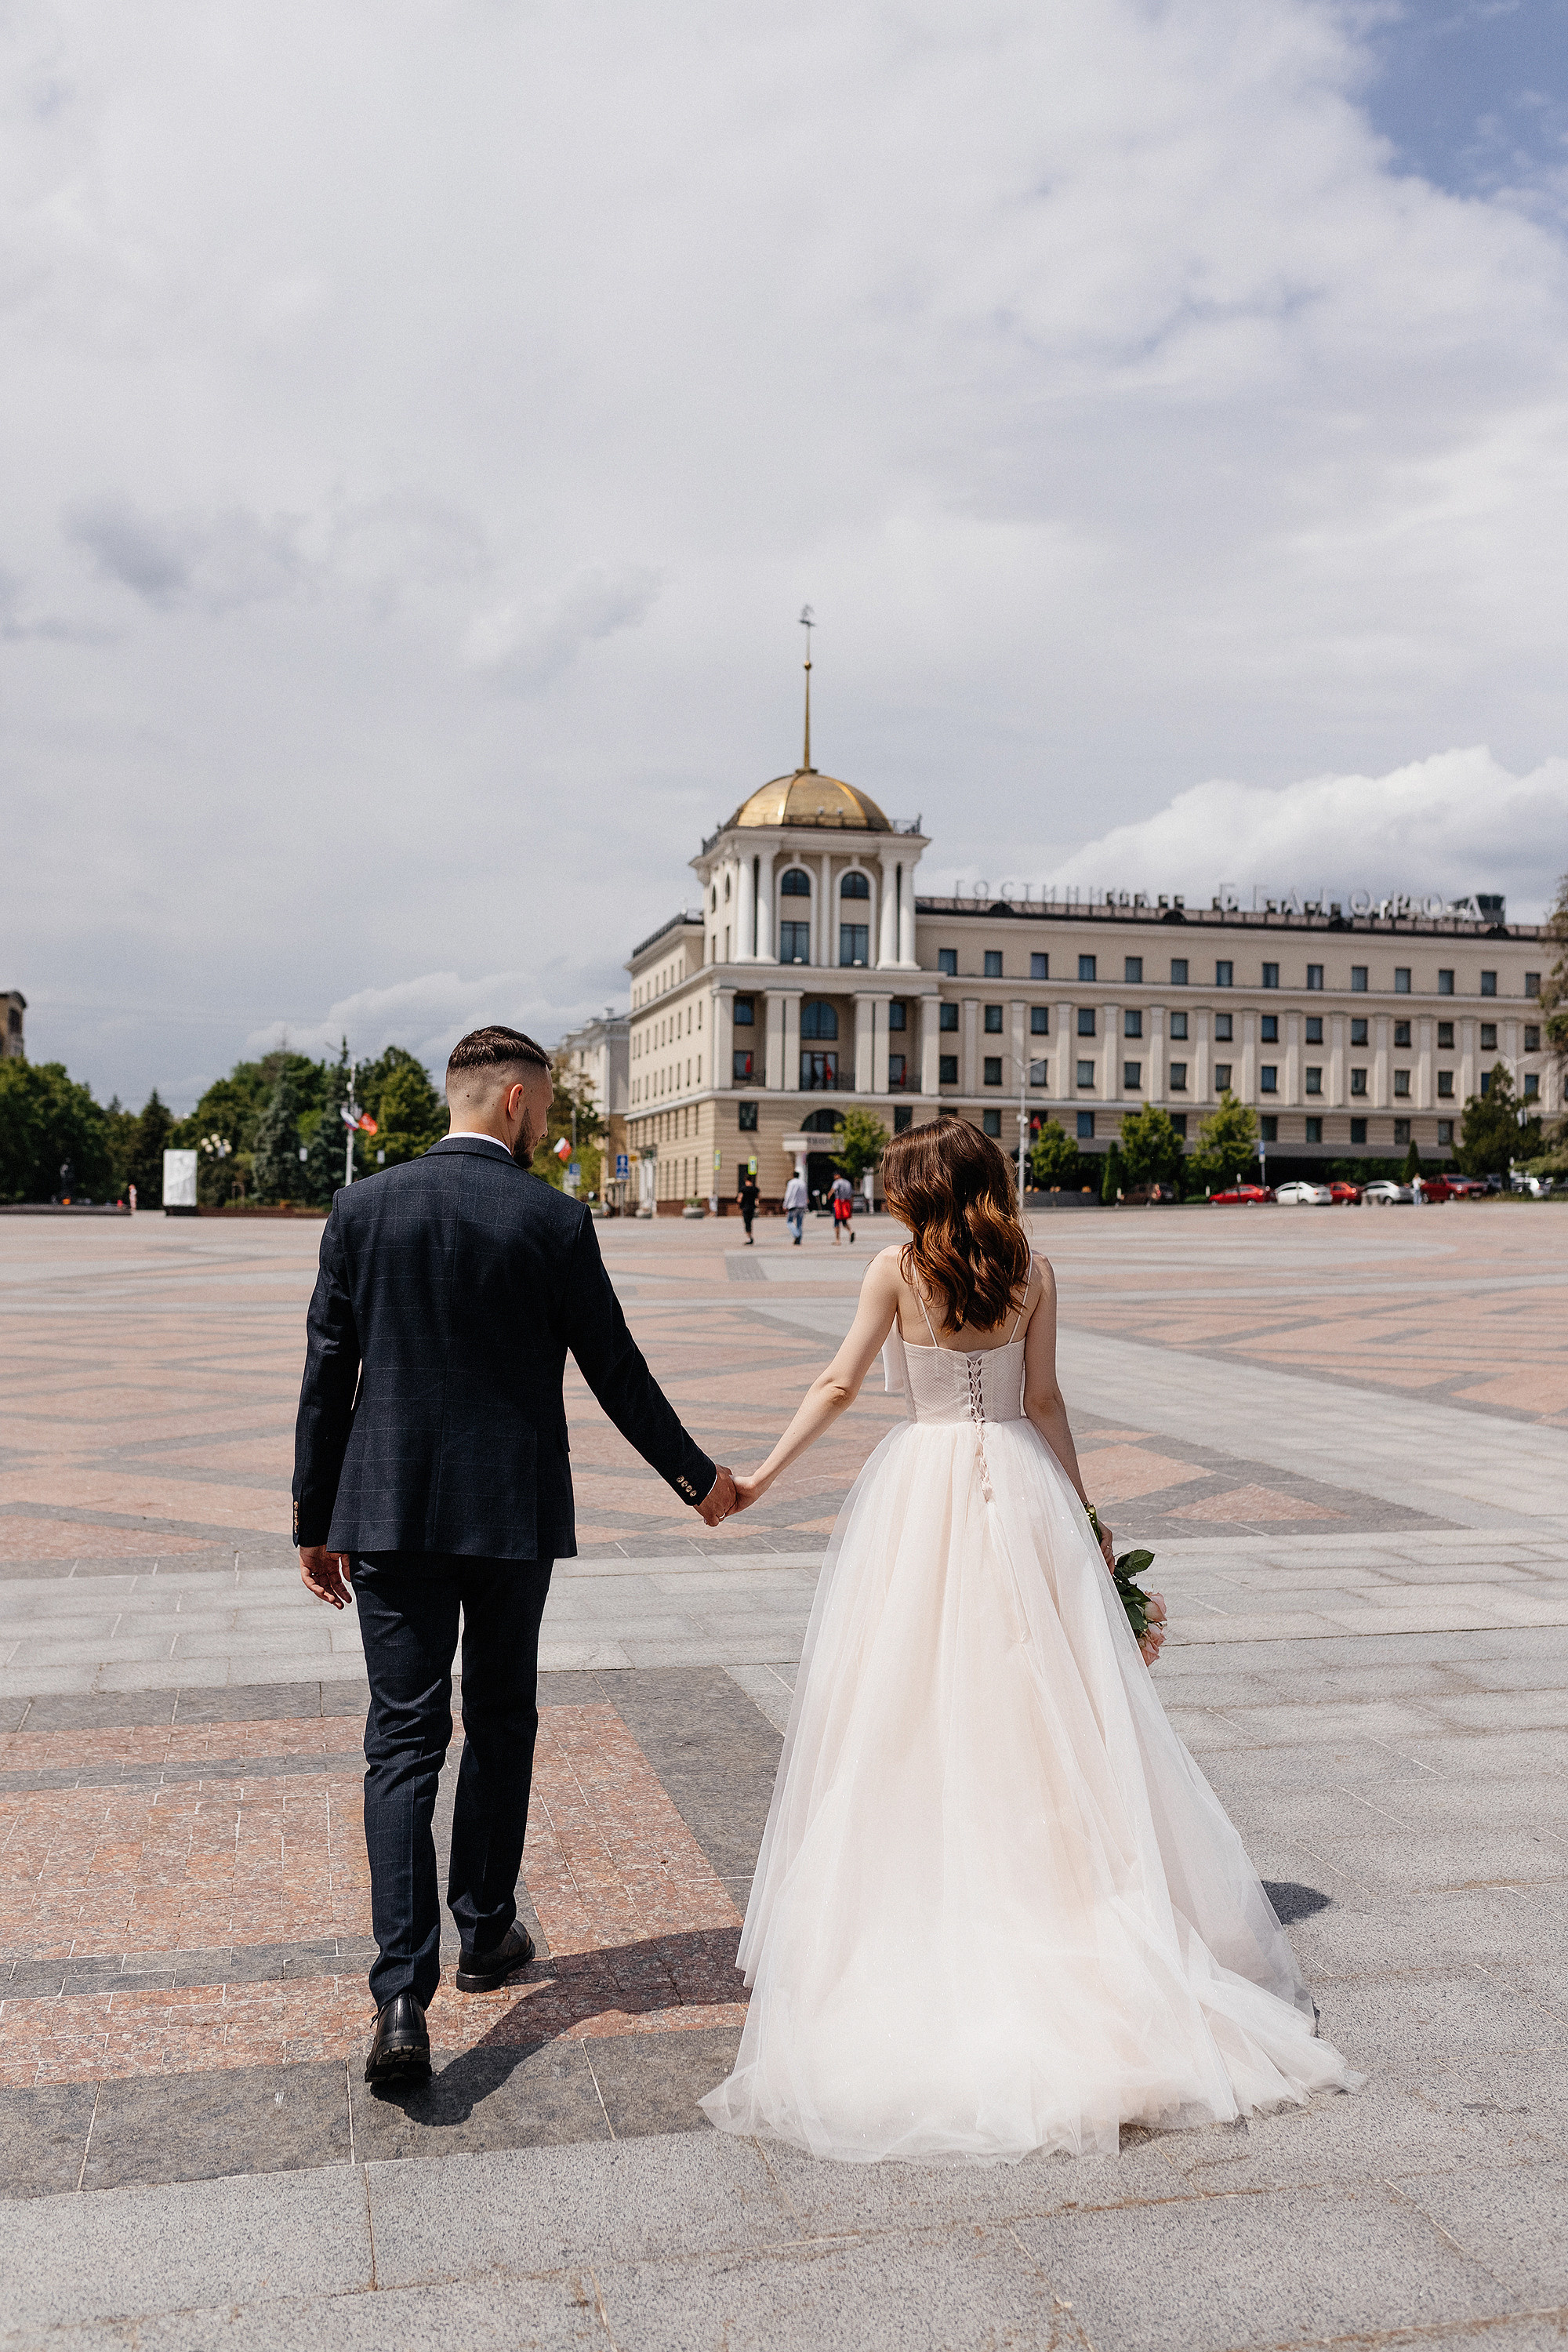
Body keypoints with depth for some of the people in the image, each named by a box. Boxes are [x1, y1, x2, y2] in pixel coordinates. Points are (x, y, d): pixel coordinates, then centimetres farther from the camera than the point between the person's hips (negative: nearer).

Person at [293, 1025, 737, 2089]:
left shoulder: (363, 1208, -1)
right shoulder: (555, 1220, -7)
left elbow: (327, 1377, 1)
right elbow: (617, 1373, -2)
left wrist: (316, 1522, 10)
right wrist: (698, 1477, 13)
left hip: (390, 1511, 1)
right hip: (514, 1514, -1)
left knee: (405, 1740, 3)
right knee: (501, 1721, 17)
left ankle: (403, 1995, -6)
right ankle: (485, 1929, 32)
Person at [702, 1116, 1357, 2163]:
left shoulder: (898, 1269, -7)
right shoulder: (1032, 1272, 1)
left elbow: (839, 1384, -8)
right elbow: (1044, 1403, 2)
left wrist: (763, 1476, -2)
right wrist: (1082, 1505, 11)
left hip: (921, 1484, -3)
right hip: (1020, 1485, 3)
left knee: (916, 1697, 7)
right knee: (1038, 1692, 10)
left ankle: (926, 1896, 13)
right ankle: (1054, 1890, 16)